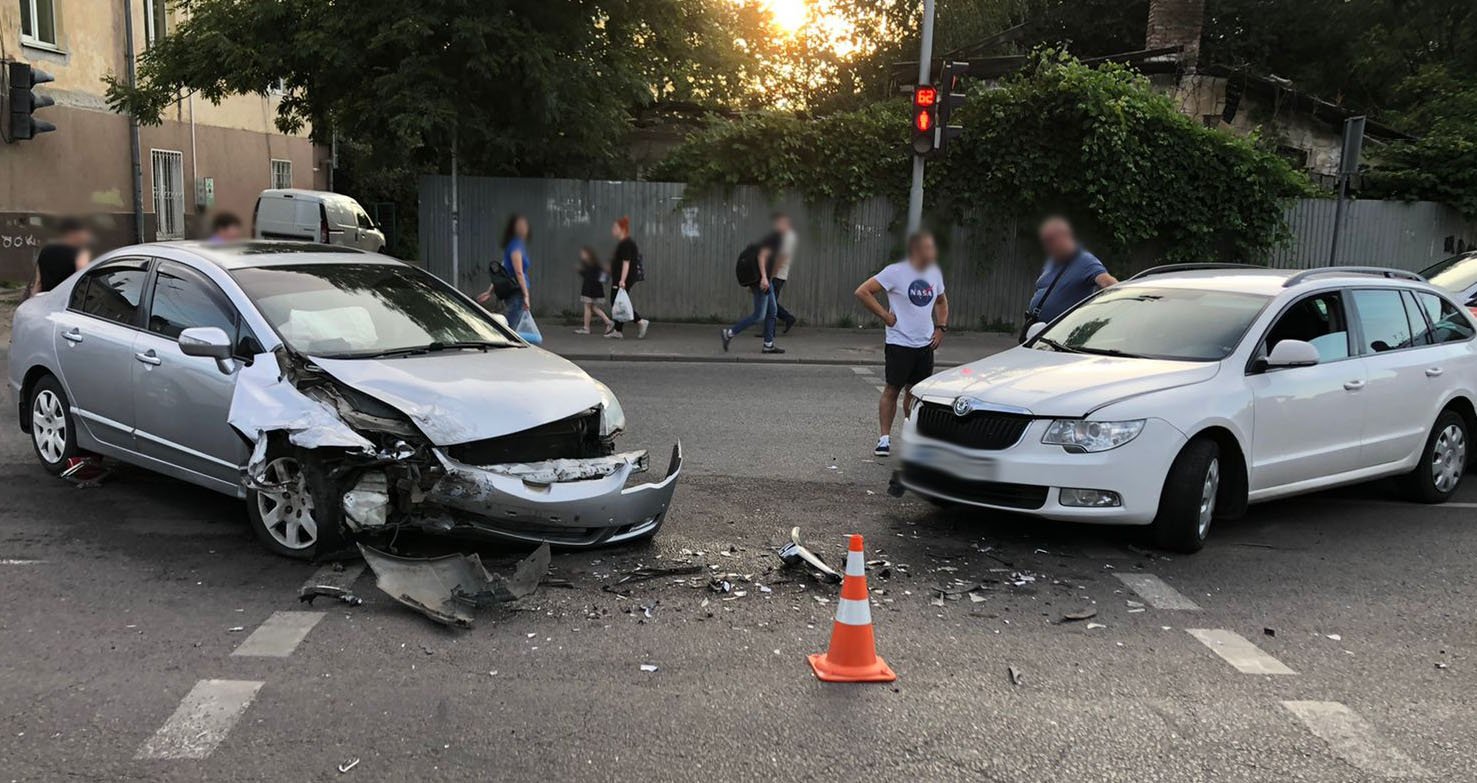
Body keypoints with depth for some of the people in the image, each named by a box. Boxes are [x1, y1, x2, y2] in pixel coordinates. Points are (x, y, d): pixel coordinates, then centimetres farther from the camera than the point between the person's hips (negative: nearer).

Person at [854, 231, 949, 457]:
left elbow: (941, 301, 26)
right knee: (892, 390, -1)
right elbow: (862, 292, -14)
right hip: (900, 343, -5)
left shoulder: (934, 273, 9)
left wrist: (941, 327, 11)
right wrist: (885, 316, -13)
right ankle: (885, 438, 5)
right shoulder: (895, 272, -11)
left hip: (925, 345, 6)